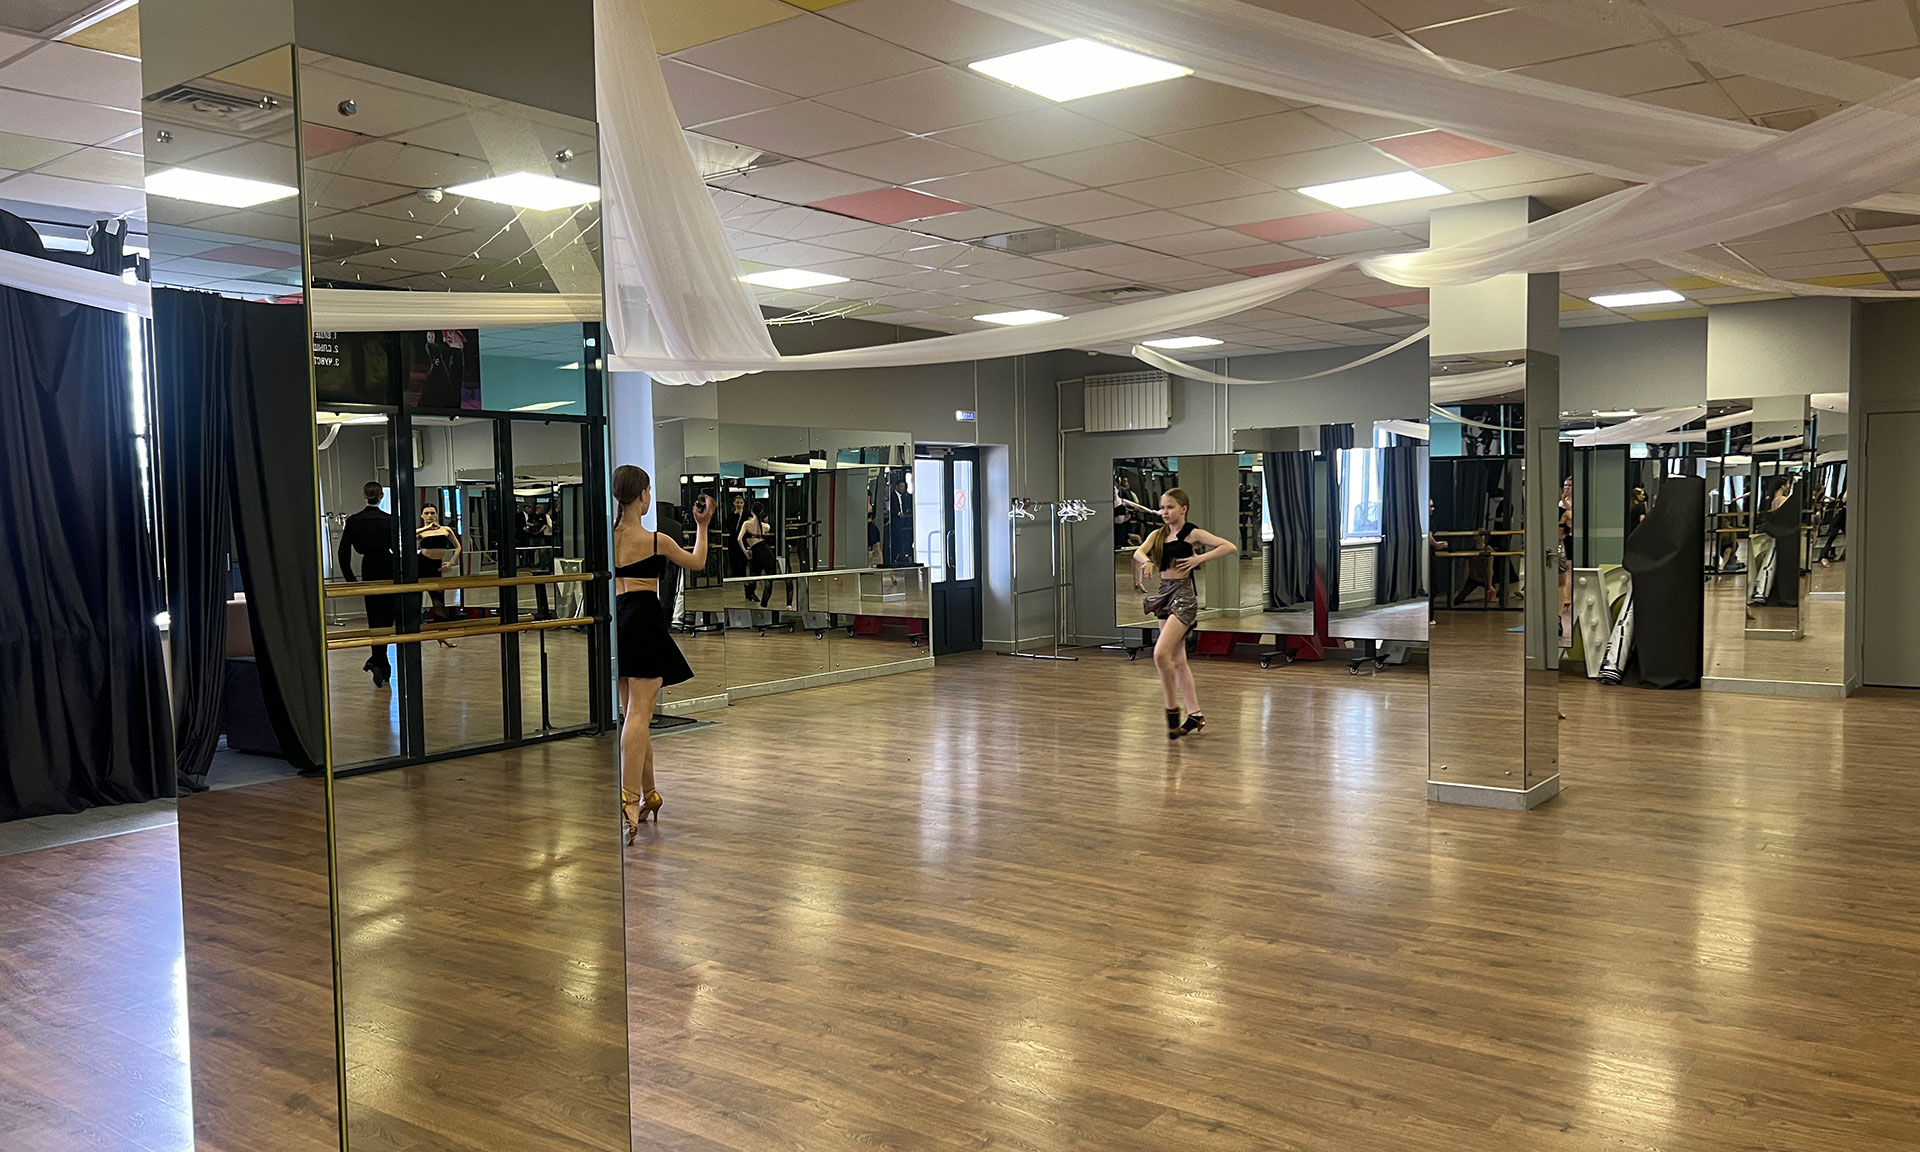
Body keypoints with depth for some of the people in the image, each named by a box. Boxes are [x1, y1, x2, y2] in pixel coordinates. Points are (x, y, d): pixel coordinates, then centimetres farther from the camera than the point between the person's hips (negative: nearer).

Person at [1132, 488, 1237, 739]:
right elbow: (1138, 551, -7)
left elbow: (1231, 547, -13)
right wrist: (1146, 561, -29)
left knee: (1161, 653, -20)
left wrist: (1199, 558, -18)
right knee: (1177, 660, 10)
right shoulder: (1157, 534, 12)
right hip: (1165, 593, 8)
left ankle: (1172, 709, -6)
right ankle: (1195, 714, 18)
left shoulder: (1192, 533, -5)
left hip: (1183, 594, -8)